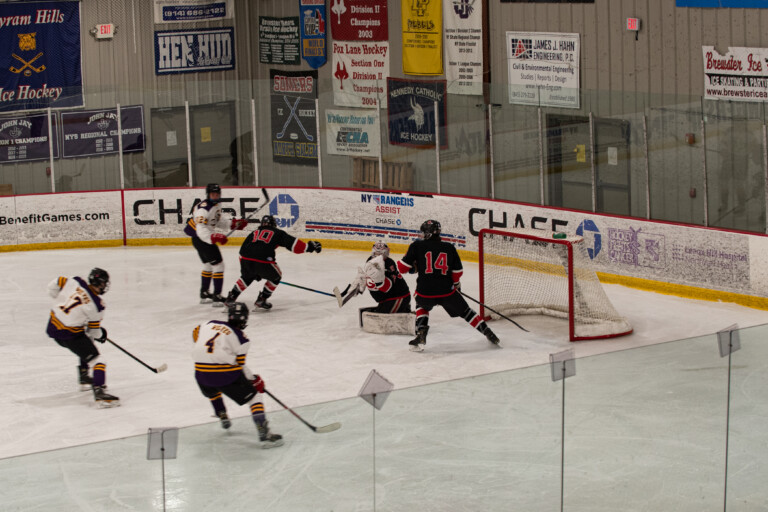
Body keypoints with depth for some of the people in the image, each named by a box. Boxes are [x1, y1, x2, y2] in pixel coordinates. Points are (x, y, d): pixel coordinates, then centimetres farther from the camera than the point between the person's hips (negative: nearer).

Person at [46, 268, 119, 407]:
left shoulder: (75, 282, -4)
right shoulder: (96, 304, -15)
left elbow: (53, 285, 9)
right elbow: (93, 331, -5)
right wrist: (101, 334, 18)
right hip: (69, 335, -8)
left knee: (86, 344, 32)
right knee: (97, 360, -6)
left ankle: (84, 377, 37)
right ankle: (99, 393, -22)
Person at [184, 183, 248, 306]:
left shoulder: (217, 204, 6)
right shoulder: (204, 208, -26)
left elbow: (217, 222, 18)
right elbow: (201, 230, -32)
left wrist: (234, 224, 12)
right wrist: (214, 237, -44)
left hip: (208, 238, 11)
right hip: (200, 239, -11)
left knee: (208, 265, 23)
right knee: (218, 265, -11)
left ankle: (204, 295, 36)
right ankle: (217, 297, -10)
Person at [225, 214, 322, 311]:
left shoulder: (254, 233, 30)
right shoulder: (278, 233, 20)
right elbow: (292, 243, 7)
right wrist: (308, 247, 16)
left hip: (246, 259, 5)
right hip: (263, 261, -5)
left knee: (247, 277, 34)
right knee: (275, 277, 23)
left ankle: (231, 297, 29)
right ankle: (261, 300, 20)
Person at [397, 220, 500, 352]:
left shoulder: (417, 246, 1)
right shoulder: (449, 248, 7)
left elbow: (403, 267, 0)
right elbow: (457, 272, 8)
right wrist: (456, 284, 29)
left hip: (425, 291, -1)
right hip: (447, 290, 1)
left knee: (422, 306, 32)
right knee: (465, 311, 20)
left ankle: (421, 335, 14)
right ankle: (488, 333, 20)